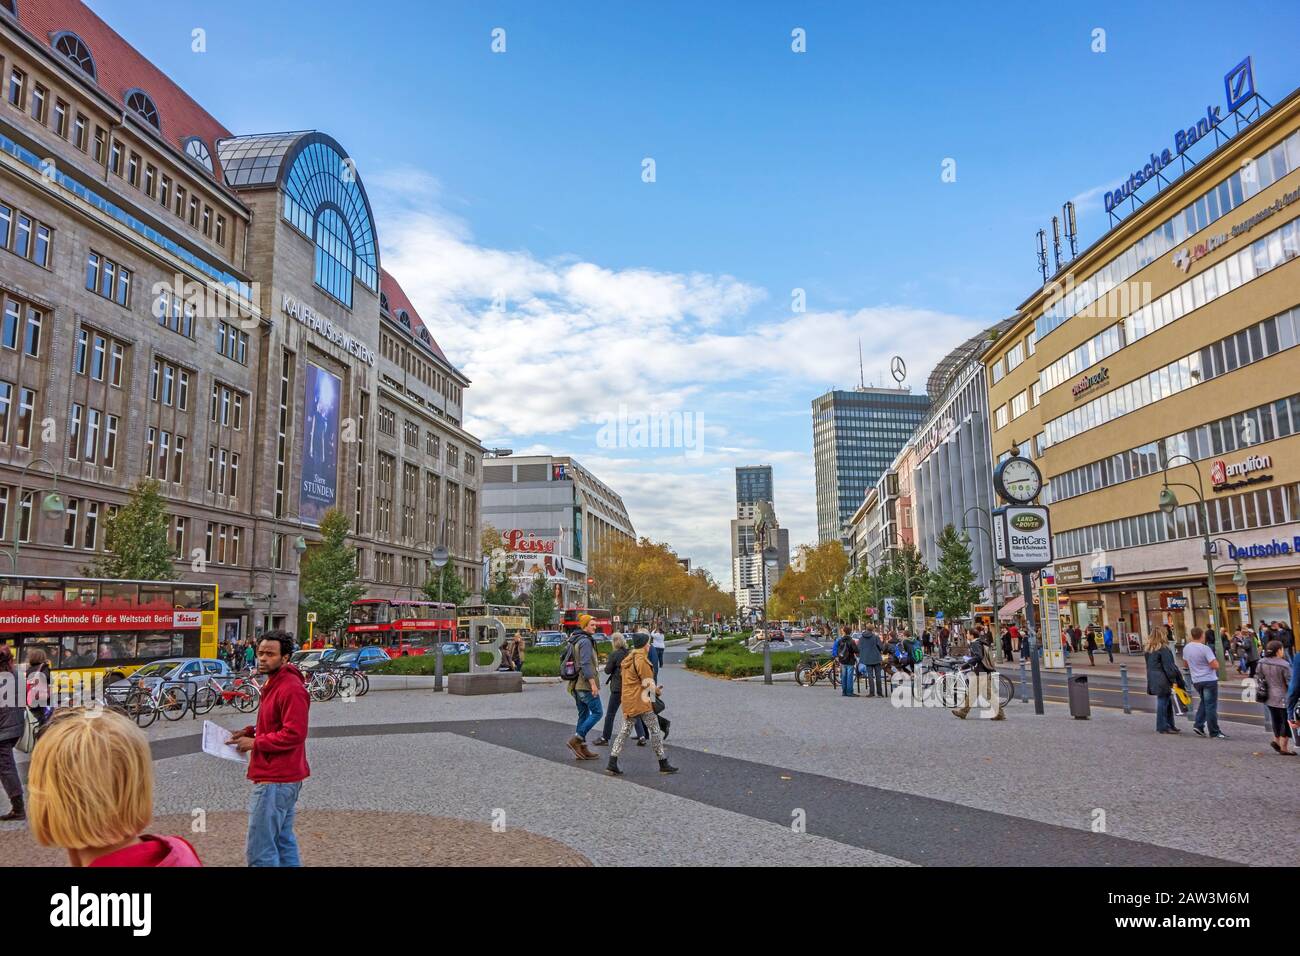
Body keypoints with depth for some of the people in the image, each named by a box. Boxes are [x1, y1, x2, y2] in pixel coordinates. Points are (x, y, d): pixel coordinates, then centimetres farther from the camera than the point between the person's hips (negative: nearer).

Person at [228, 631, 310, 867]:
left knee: (259, 850, -6)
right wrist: (250, 732, 8)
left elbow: (294, 733, -23)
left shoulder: (291, 688, -19)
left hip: (275, 781, -11)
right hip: (283, 777, 11)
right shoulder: (274, 684, 15)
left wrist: (255, 743, -16)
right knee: (283, 842, 18)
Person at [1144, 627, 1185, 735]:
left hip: (1153, 680, 8)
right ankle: (1162, 727, 4)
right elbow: (1168, 666, -15)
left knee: (1167, 702, 16)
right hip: (1163, 680, -8)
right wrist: (1173, 680, -10)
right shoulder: (1163, 649, -14)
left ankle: (1170, 726, 21)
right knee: (1163, 702, -1)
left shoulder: (1148, 649, 11)